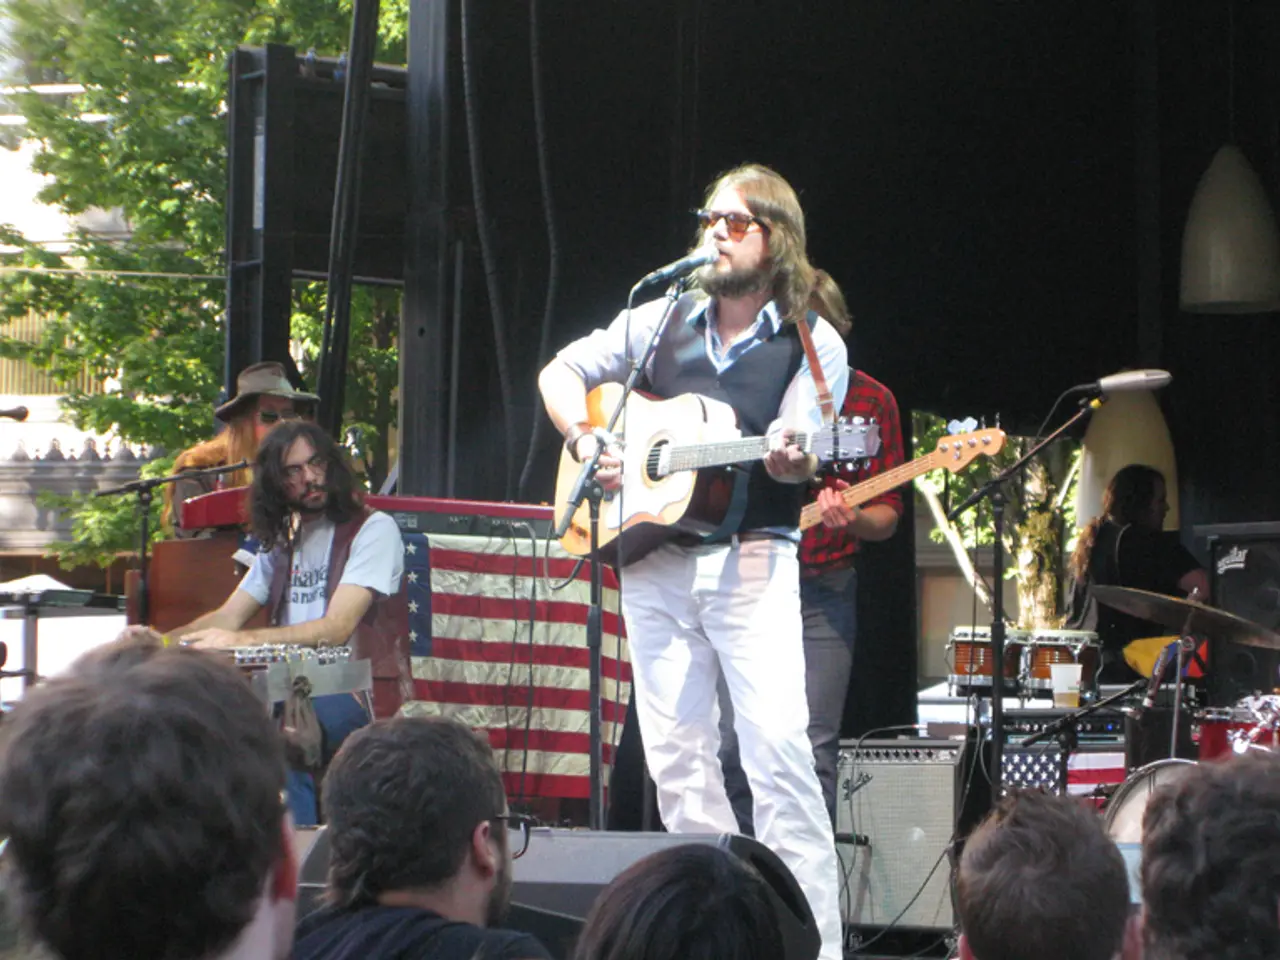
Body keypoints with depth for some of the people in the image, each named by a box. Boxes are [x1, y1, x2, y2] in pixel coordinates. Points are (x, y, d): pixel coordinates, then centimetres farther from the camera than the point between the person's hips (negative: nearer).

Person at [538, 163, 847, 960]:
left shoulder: (814, 344, 2)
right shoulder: (663, 321, 12)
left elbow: (797, 455, -7)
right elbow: (561, 372, 18)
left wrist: (791, 462, -30)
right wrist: (586, 440, 0)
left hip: (751, 558, -4)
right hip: (653, 560, 4)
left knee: (777, 742, -16)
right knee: (676, 755, 3)